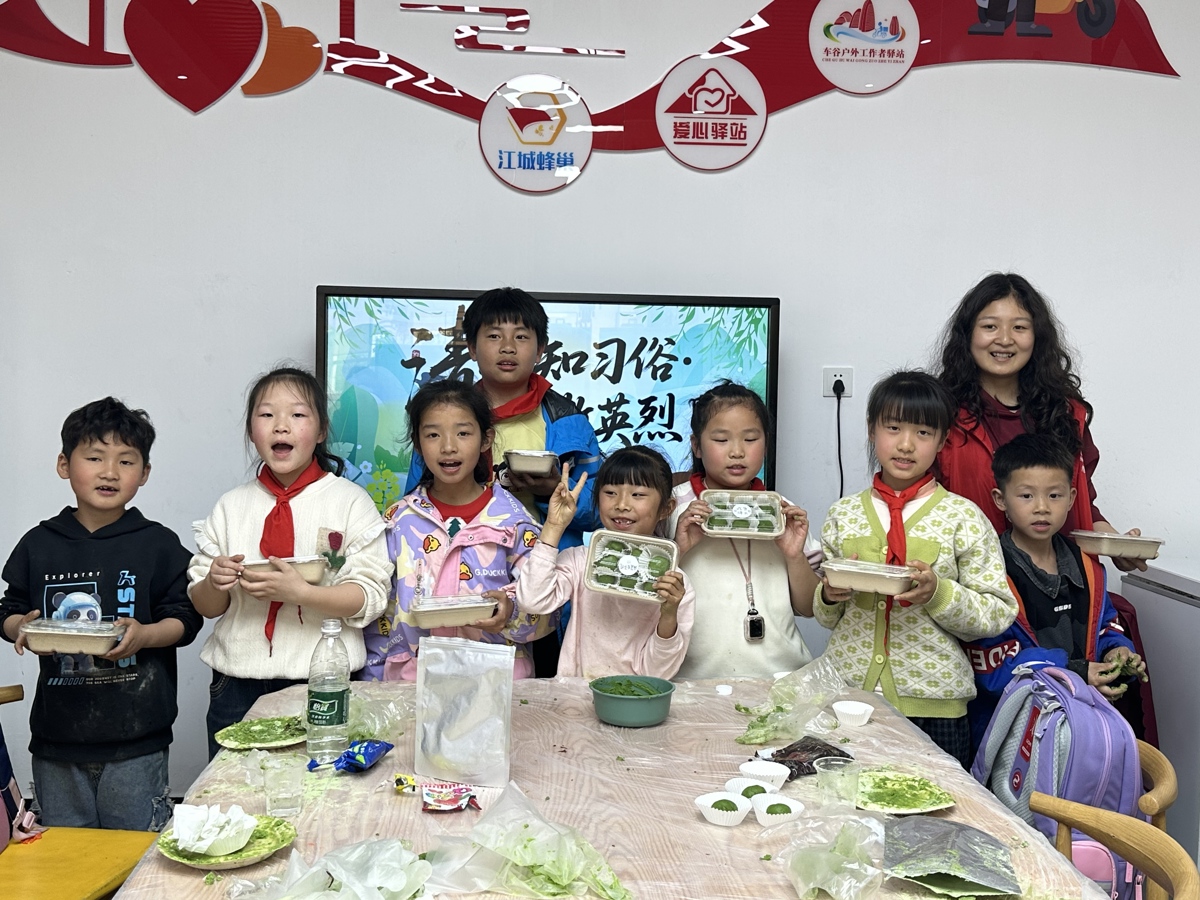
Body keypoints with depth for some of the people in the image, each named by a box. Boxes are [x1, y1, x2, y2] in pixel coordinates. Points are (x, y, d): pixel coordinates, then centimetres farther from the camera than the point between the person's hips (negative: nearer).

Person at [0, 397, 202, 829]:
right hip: (57, 734, 3)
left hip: (135, 738, -3)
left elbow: (184, 620, -1)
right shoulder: (38, 545, 5)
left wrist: (144, 634, -20)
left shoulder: (158, 544, -2)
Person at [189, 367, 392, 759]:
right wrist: (215, 583, -12)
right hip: (237, 684, 3)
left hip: (322, 682, -2)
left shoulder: (350, 501, -1)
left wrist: (299, 592, -23)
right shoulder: (231, 506, 8)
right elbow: (204, 606, 10)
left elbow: (369, 597, -10)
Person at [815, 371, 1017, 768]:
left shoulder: (962, 516, -1)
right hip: (848, 692, 2)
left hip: (932, 704, -2)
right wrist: (829, 596, -9)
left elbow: (999, 613, -4)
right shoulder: (843, 514, 7)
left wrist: (937, 592, -18)